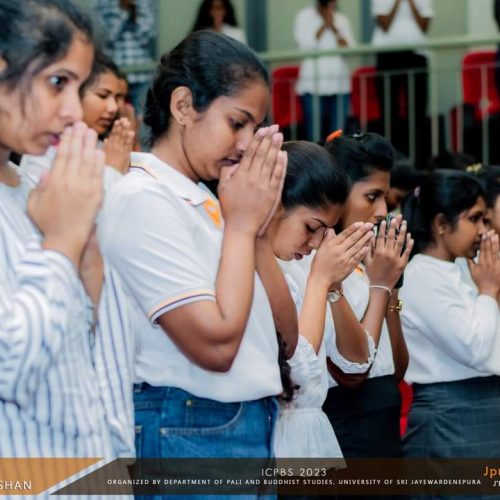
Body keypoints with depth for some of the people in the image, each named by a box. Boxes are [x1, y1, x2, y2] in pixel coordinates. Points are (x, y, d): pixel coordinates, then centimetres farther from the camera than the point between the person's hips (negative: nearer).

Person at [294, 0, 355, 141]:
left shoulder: (342, 19, 13)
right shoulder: (304, 16, 4)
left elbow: (350, 49, 4)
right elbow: (305, 45, -8)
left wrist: (334, 28, -5)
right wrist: (324, 26, -6)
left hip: (340, 83, 3)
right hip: (313, 83, -3)